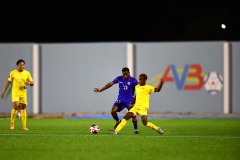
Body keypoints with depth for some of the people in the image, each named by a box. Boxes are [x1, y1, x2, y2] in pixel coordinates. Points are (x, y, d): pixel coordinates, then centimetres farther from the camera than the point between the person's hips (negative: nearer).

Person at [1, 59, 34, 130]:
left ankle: (24, 126, 5)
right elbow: (8, 82, 7)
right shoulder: (13, 73, -1)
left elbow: (32, 83, 4)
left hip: (23, 93, 2)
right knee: (15, 107, -16)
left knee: (23, 108, 2)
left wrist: (29, 83, -20)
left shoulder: (27, 73, 1)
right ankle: (12, 123, 5)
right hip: (15, 93, -2)